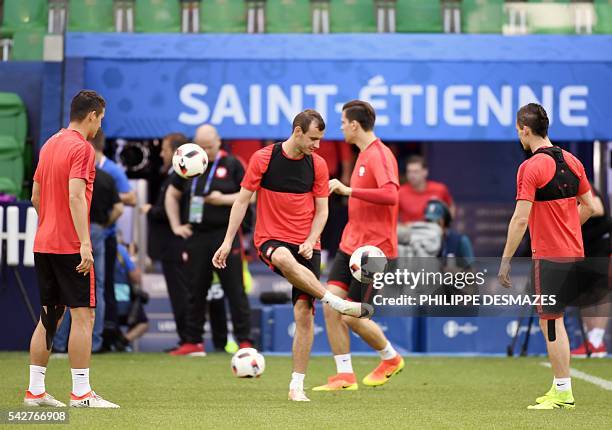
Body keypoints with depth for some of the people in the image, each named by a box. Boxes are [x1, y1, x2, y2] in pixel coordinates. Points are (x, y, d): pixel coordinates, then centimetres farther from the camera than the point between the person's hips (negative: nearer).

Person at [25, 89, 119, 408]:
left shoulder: (49, 145, 15)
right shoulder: (81, 147, -11)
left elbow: (36, 196, 18)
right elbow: (76, 196, -21)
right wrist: (85, 243, -24)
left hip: (43, 244, 8)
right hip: (70, 246, -8)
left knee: (49, 316, 12)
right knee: (83, 315, -5)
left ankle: (35, 391, 11)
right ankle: (81, 393, -7)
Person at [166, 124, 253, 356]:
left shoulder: (232, 165, 0)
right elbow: (172, 194, 18)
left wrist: (224, 199, -14)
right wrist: (176, 225, 9)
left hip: (226, 235, -3)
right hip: (197, 236, 3)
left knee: (235, 290, -5)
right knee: (196, 291, 6)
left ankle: (244, 340, -1)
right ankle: (195, 342, 13)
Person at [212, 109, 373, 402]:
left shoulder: (317, 164, 3)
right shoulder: (263, 158, -4)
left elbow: (321, 210, 7)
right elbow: (243, 200, 1)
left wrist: (310, 241, -10)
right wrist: (228, 241, -3)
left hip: (305, 245, 3)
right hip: (270, 239, -2)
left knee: (304, 313, -7)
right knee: (284, 258, -40)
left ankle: (297, 386, -1)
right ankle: (339, 304, -35)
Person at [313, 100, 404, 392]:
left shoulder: (380, 156, -15)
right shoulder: (363, 155, 15)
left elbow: (390, 195, -31)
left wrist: (348, 190, -29)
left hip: (373, 249, -9)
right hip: (350, 245, 9)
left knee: (352, 317, -5)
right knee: (331, 305, -3)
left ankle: (391, 358, 21)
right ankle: (345, 376, 3)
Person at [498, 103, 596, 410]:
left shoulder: (531, 167, -14)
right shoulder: (571, 162, 8)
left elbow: (520, 220, -17)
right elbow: (589, 206, 14)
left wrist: (505, 261, -12)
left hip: (548, 257, -8)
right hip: (574, 253, 8)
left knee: (551, 322, -2)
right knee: (557, 321, 15)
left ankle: (563, 393, -1)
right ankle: (560, 385, 19)